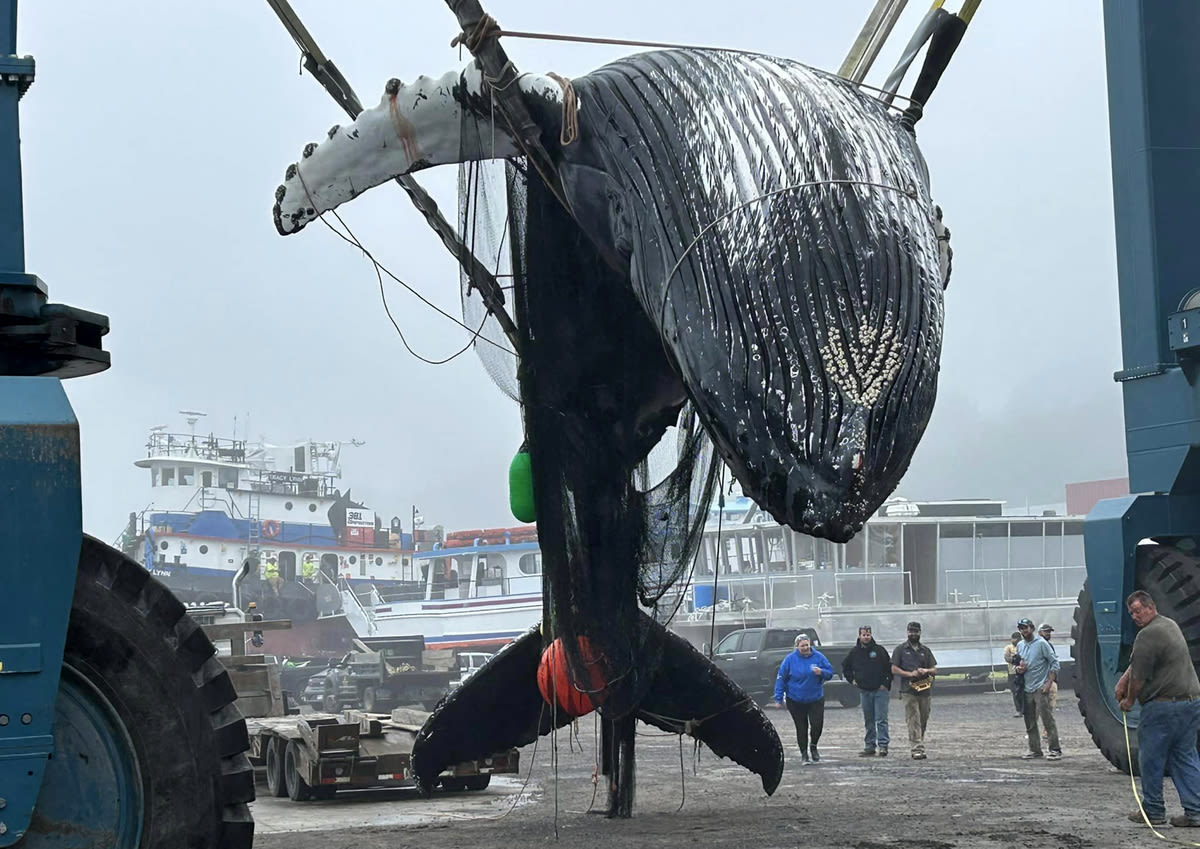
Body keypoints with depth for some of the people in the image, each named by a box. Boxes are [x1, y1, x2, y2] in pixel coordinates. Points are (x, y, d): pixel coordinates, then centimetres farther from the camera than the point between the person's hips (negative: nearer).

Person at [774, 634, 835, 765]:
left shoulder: (818, 657, -3)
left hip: (816, 699, 1)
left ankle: (813, 746, 21)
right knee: (801, 728, 4)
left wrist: (821, 672, -20)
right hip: (796, 700, -1)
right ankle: (804, 754, 18)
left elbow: (830, 672, 3)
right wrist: (779, 698, -5)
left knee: (817, 724, -7)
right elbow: (781, 678, -3)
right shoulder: (790, 659, -7)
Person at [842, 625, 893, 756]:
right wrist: (852, 679, 11)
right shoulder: (854, 652, 6)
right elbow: (845, 667, 22)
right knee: (868, 721, 9)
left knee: (881, 720, -7)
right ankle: (869, 746, 13)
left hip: (880, 690, -3)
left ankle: (883, 746, -7)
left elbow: (890, 667, 1)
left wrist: (886, 683, -4)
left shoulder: (879, 650, -2)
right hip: (864, 691, 4)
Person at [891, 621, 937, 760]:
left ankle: (918, 746, 19)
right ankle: (917, 750, -16)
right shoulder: (901, 649, 6)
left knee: (923, 721, 8)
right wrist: (909, 674, -12)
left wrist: (926, 671, -7)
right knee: (913, 721, -11)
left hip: (925, 690, 4)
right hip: (909, 690, -4)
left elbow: (935, 670, 15)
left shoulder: (925, 650, 16)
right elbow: (894, 669, 1)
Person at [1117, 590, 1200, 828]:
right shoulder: (1170, 625, 17)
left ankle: (1153, 811, 9)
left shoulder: (1148, 635, -15)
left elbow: (1139, 676, -11)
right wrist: (1124, 679, 14)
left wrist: (1129, 700, 5)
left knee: (1151, 758, 3)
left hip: (1164, 706, -9)